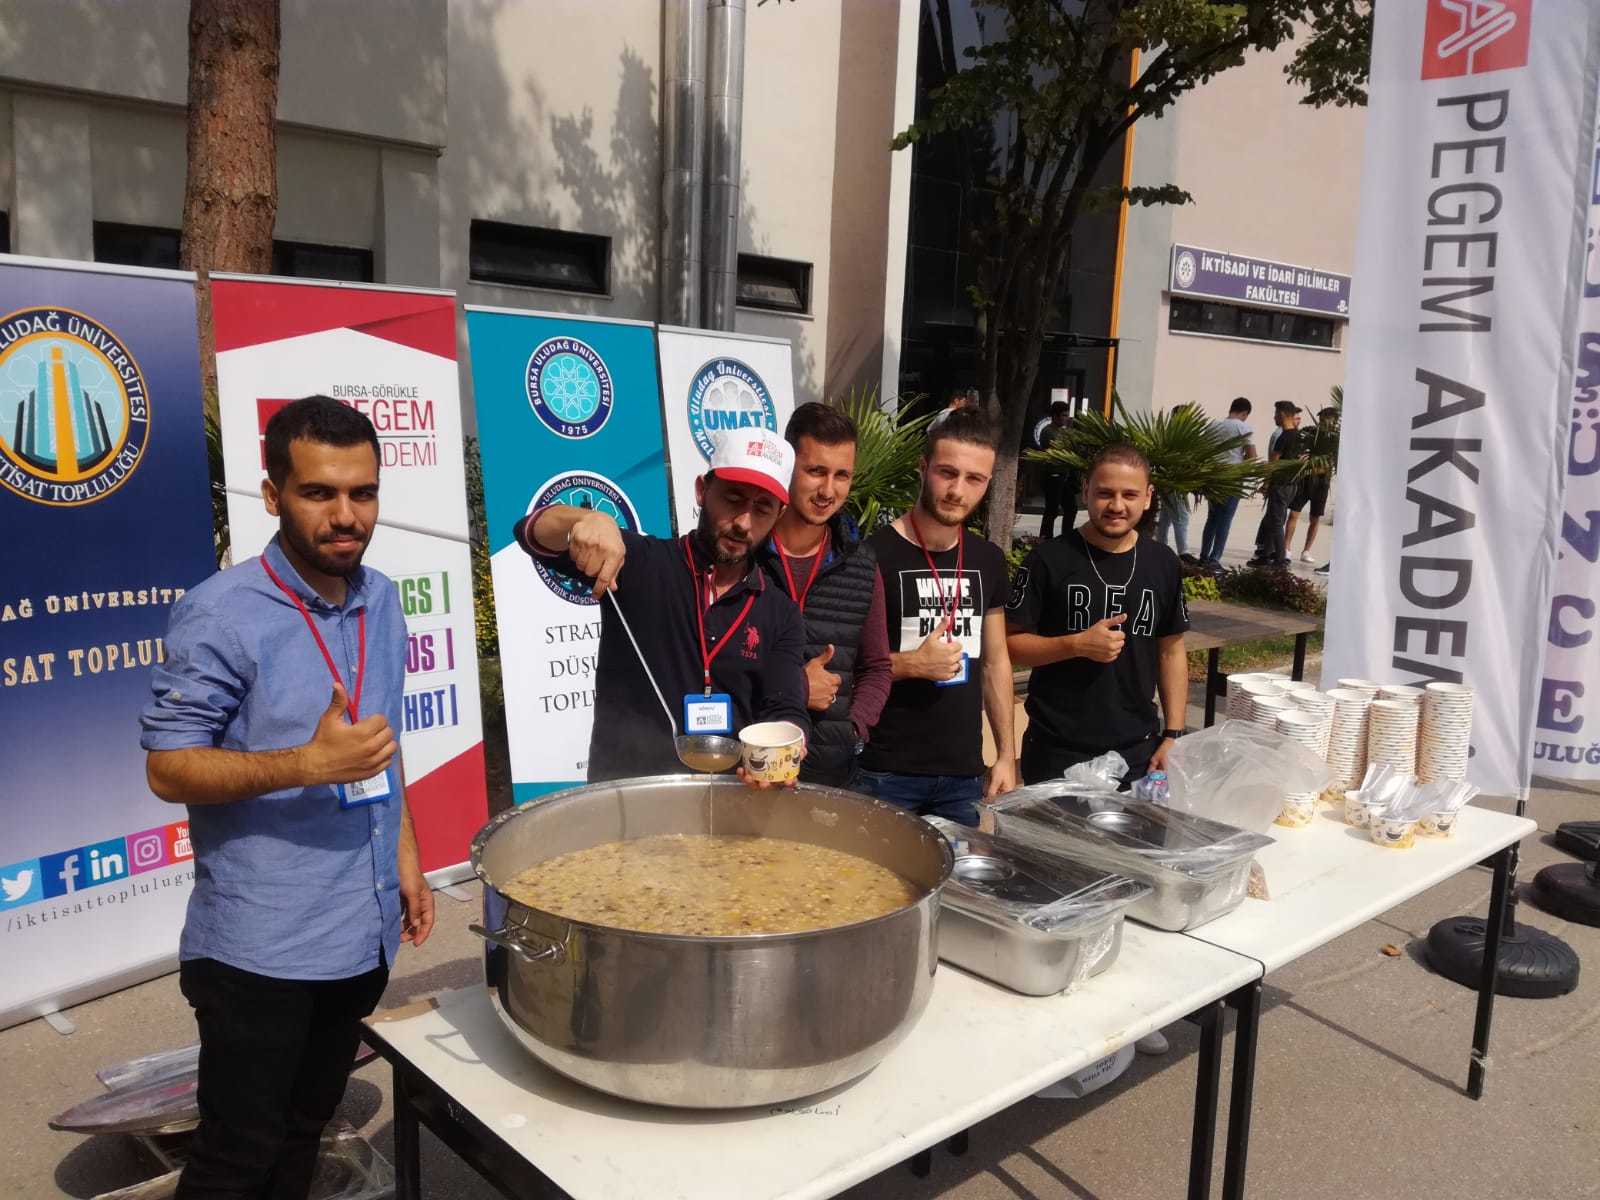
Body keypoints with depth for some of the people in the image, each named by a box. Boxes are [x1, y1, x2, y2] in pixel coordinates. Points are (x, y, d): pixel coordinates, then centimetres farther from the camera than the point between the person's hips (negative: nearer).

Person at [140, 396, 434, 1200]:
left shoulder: (382, 600, 3)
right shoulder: (220, 615, -18)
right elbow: (167, 768, -16)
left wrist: (405, 856, 11)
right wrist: (307, 764, -29)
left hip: (363, 933, 6)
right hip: (261, 944, -6)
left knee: (303, 1133, 21)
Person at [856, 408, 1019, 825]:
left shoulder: (988, 560, 7)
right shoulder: (874, 555, -11)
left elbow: (995, 661, 14)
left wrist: (1007, 755, 10)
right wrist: (911, 664, -19)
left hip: (964, 775, 5)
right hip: (885, 775, -5)